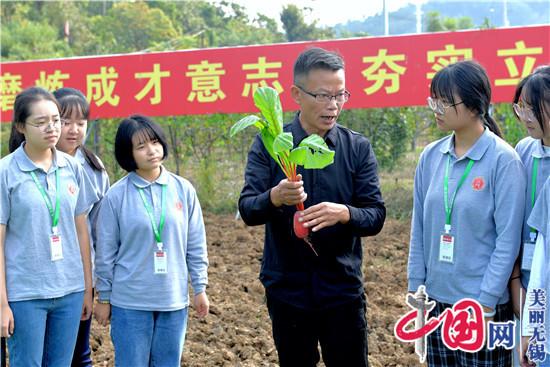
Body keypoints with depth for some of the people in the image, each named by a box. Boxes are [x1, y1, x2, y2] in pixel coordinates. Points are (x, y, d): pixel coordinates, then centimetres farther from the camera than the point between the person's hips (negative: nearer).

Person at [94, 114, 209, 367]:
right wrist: (103, 298, 3)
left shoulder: (183, 190, 1)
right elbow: (105, 252, 0)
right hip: (129, 302, -2)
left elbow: (196, 245, 7)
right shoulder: (116, 196, -5)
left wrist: (200, 288, 6)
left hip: (174, 300, 2)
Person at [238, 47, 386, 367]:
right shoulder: (269, 145, -2)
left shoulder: (358, 148, 0)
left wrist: (343, 214, -27)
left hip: (342, 290, 0)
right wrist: (275, 198, -33)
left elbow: (376, 217, -5)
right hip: (287, 290, 0)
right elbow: (247, 211, -10)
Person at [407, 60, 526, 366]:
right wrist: (416, 291, 6)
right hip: (437, 301, 5)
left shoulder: (503, 160, -12)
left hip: (483, 306, -5)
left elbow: (508, 241, -12)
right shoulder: (431, 157, 3)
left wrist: (485, 304, -14)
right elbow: (420, 230, 8)